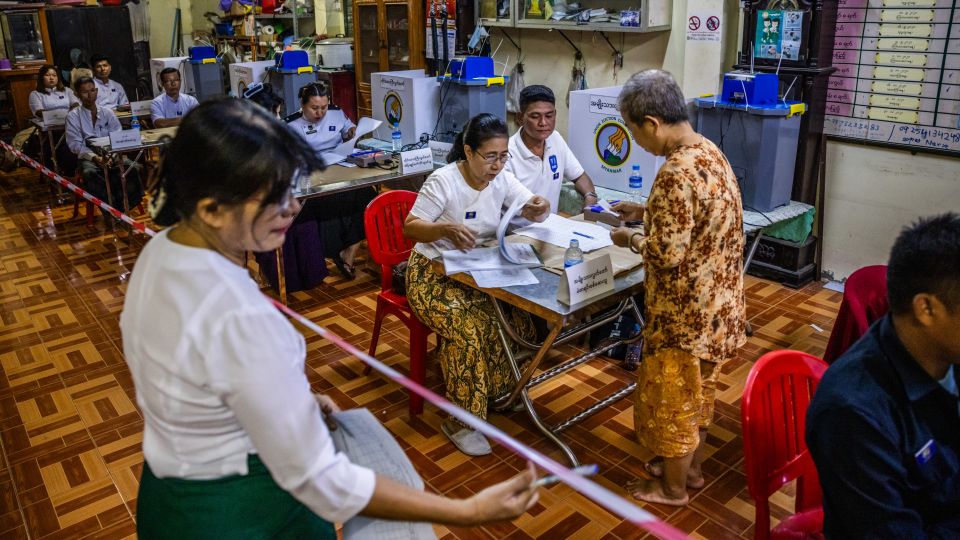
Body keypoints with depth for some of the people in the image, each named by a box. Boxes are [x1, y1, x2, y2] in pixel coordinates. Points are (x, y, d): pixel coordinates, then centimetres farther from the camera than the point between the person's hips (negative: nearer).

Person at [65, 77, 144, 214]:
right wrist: (95, 157, -20)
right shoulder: (73, 116, 5)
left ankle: (121, 207, -20)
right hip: (88, 157, -2)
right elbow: (75, 144, -3)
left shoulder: (107, 113, 12)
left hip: (111, 156, 2)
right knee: (90, 173, -37)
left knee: (134, 168, -28)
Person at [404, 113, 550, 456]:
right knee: (469, 327, -29)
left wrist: (539, 209, -24)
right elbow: (410, 227, -15)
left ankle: (501, 389, 6)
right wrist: (447, 228, -34)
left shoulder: (502, 179, -1)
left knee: (517, 318, -18)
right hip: (434, 273, -5)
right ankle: (460, 421, -13)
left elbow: (535, 214, 2)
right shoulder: (444, 180, -17)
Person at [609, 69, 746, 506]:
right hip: (715, 302, 10)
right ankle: (691, 468, 43)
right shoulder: (710, 152, 3)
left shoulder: (677, 172, -28)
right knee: (697, 391, 24)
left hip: (686, 310, -10)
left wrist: (630, 239, -10)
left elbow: (667, 254, -27)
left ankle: (672, 487, 29)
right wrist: (645, 212, 10)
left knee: (671, 396, 10)